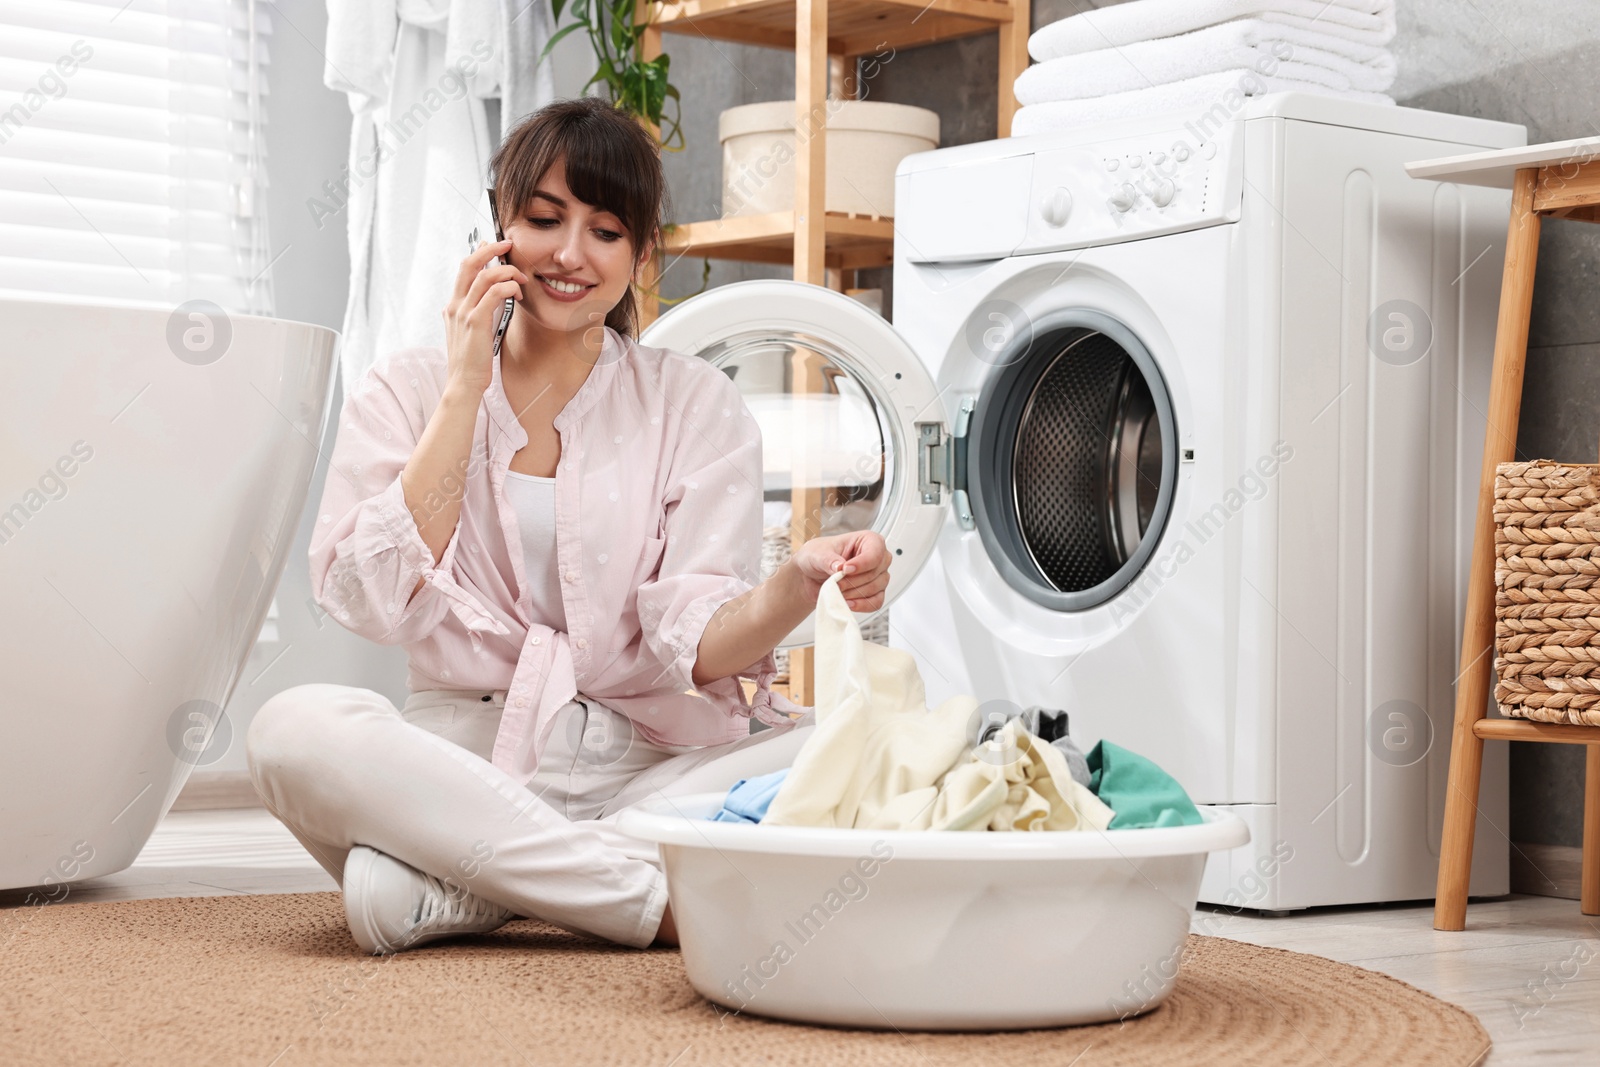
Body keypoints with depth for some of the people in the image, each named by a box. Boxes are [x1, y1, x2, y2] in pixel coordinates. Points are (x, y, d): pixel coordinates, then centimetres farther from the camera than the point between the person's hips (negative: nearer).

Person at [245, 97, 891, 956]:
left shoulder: (695, 405, 8)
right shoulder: (407, 391, 9)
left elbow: (697, 641, -4)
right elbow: (373, 598, -7)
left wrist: (796, 587, -26)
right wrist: (465, 390, -7)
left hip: (646, 762, 1)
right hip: (464, 757, -1)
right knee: (296, 728, -31)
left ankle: (444, 892, -28)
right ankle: (664, 903, -31)